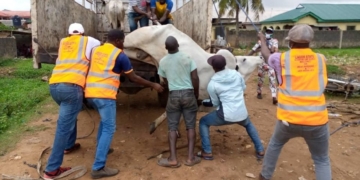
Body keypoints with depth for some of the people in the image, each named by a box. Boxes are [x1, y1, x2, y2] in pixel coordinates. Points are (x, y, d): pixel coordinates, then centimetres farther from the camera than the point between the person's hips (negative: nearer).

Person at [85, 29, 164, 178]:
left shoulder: (96, 50, 16)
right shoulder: (120, 55, -3)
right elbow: (133, 78, 2)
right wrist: (153, 85, 12)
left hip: (90, 93, 8)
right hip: (105, 95, -8)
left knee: (105, 120, 29)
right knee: (109, 128, -3)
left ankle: (101, 148, 40)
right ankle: (98, 168, -4)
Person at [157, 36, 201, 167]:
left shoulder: (163, 62, -1)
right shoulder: (187, 58, -5)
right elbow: (195, 78, -5)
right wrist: (196, 93, 8)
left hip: (173, 95, 1)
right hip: (188, 94, 0)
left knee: (172, 127, 8)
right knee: (190, 126, 7)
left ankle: (173, 159, 6)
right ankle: (190, 158, 9)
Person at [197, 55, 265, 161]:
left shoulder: (212, 84, -8)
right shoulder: (236, 74, 3)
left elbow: (215, 103, 1)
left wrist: (205, 102, 21)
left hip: (226, 115, -4)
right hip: (242, 114, 5)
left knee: (203, 122, 18)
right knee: (248, 125, 39)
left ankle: (207, 152, 16)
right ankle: (260, 150, 35)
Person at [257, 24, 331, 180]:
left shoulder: (281, 58, -1)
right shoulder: (320, 59, 3)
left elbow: (266, 55, 20)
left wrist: (262, 40, 41)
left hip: (289, 120, 0)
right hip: (317, 121, 0)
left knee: (275, 144, 29)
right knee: (322, 160, 20)